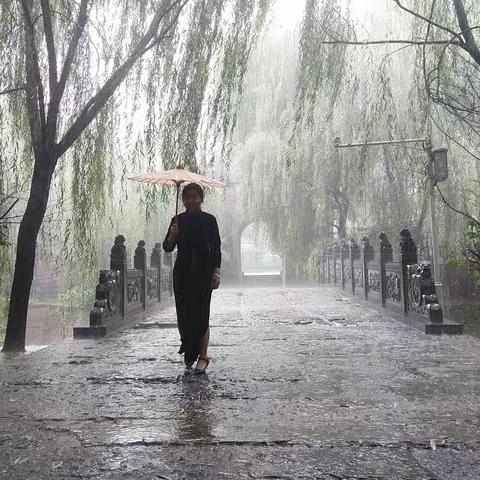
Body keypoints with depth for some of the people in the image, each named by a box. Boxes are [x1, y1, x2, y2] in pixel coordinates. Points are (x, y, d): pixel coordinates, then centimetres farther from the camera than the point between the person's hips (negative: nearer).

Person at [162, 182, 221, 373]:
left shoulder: (209, 220, 0)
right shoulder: (178, 220, 5)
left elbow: (216, 248, 1)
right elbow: (167, 248, 3)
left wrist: (216, 272, -7)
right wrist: (172, 236, -17)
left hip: (204, 272, -2)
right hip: (182, 273, 3)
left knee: (201, 314, -6)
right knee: (183, 314, 5)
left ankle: (202, 356, 1)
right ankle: (189, 352, 23)